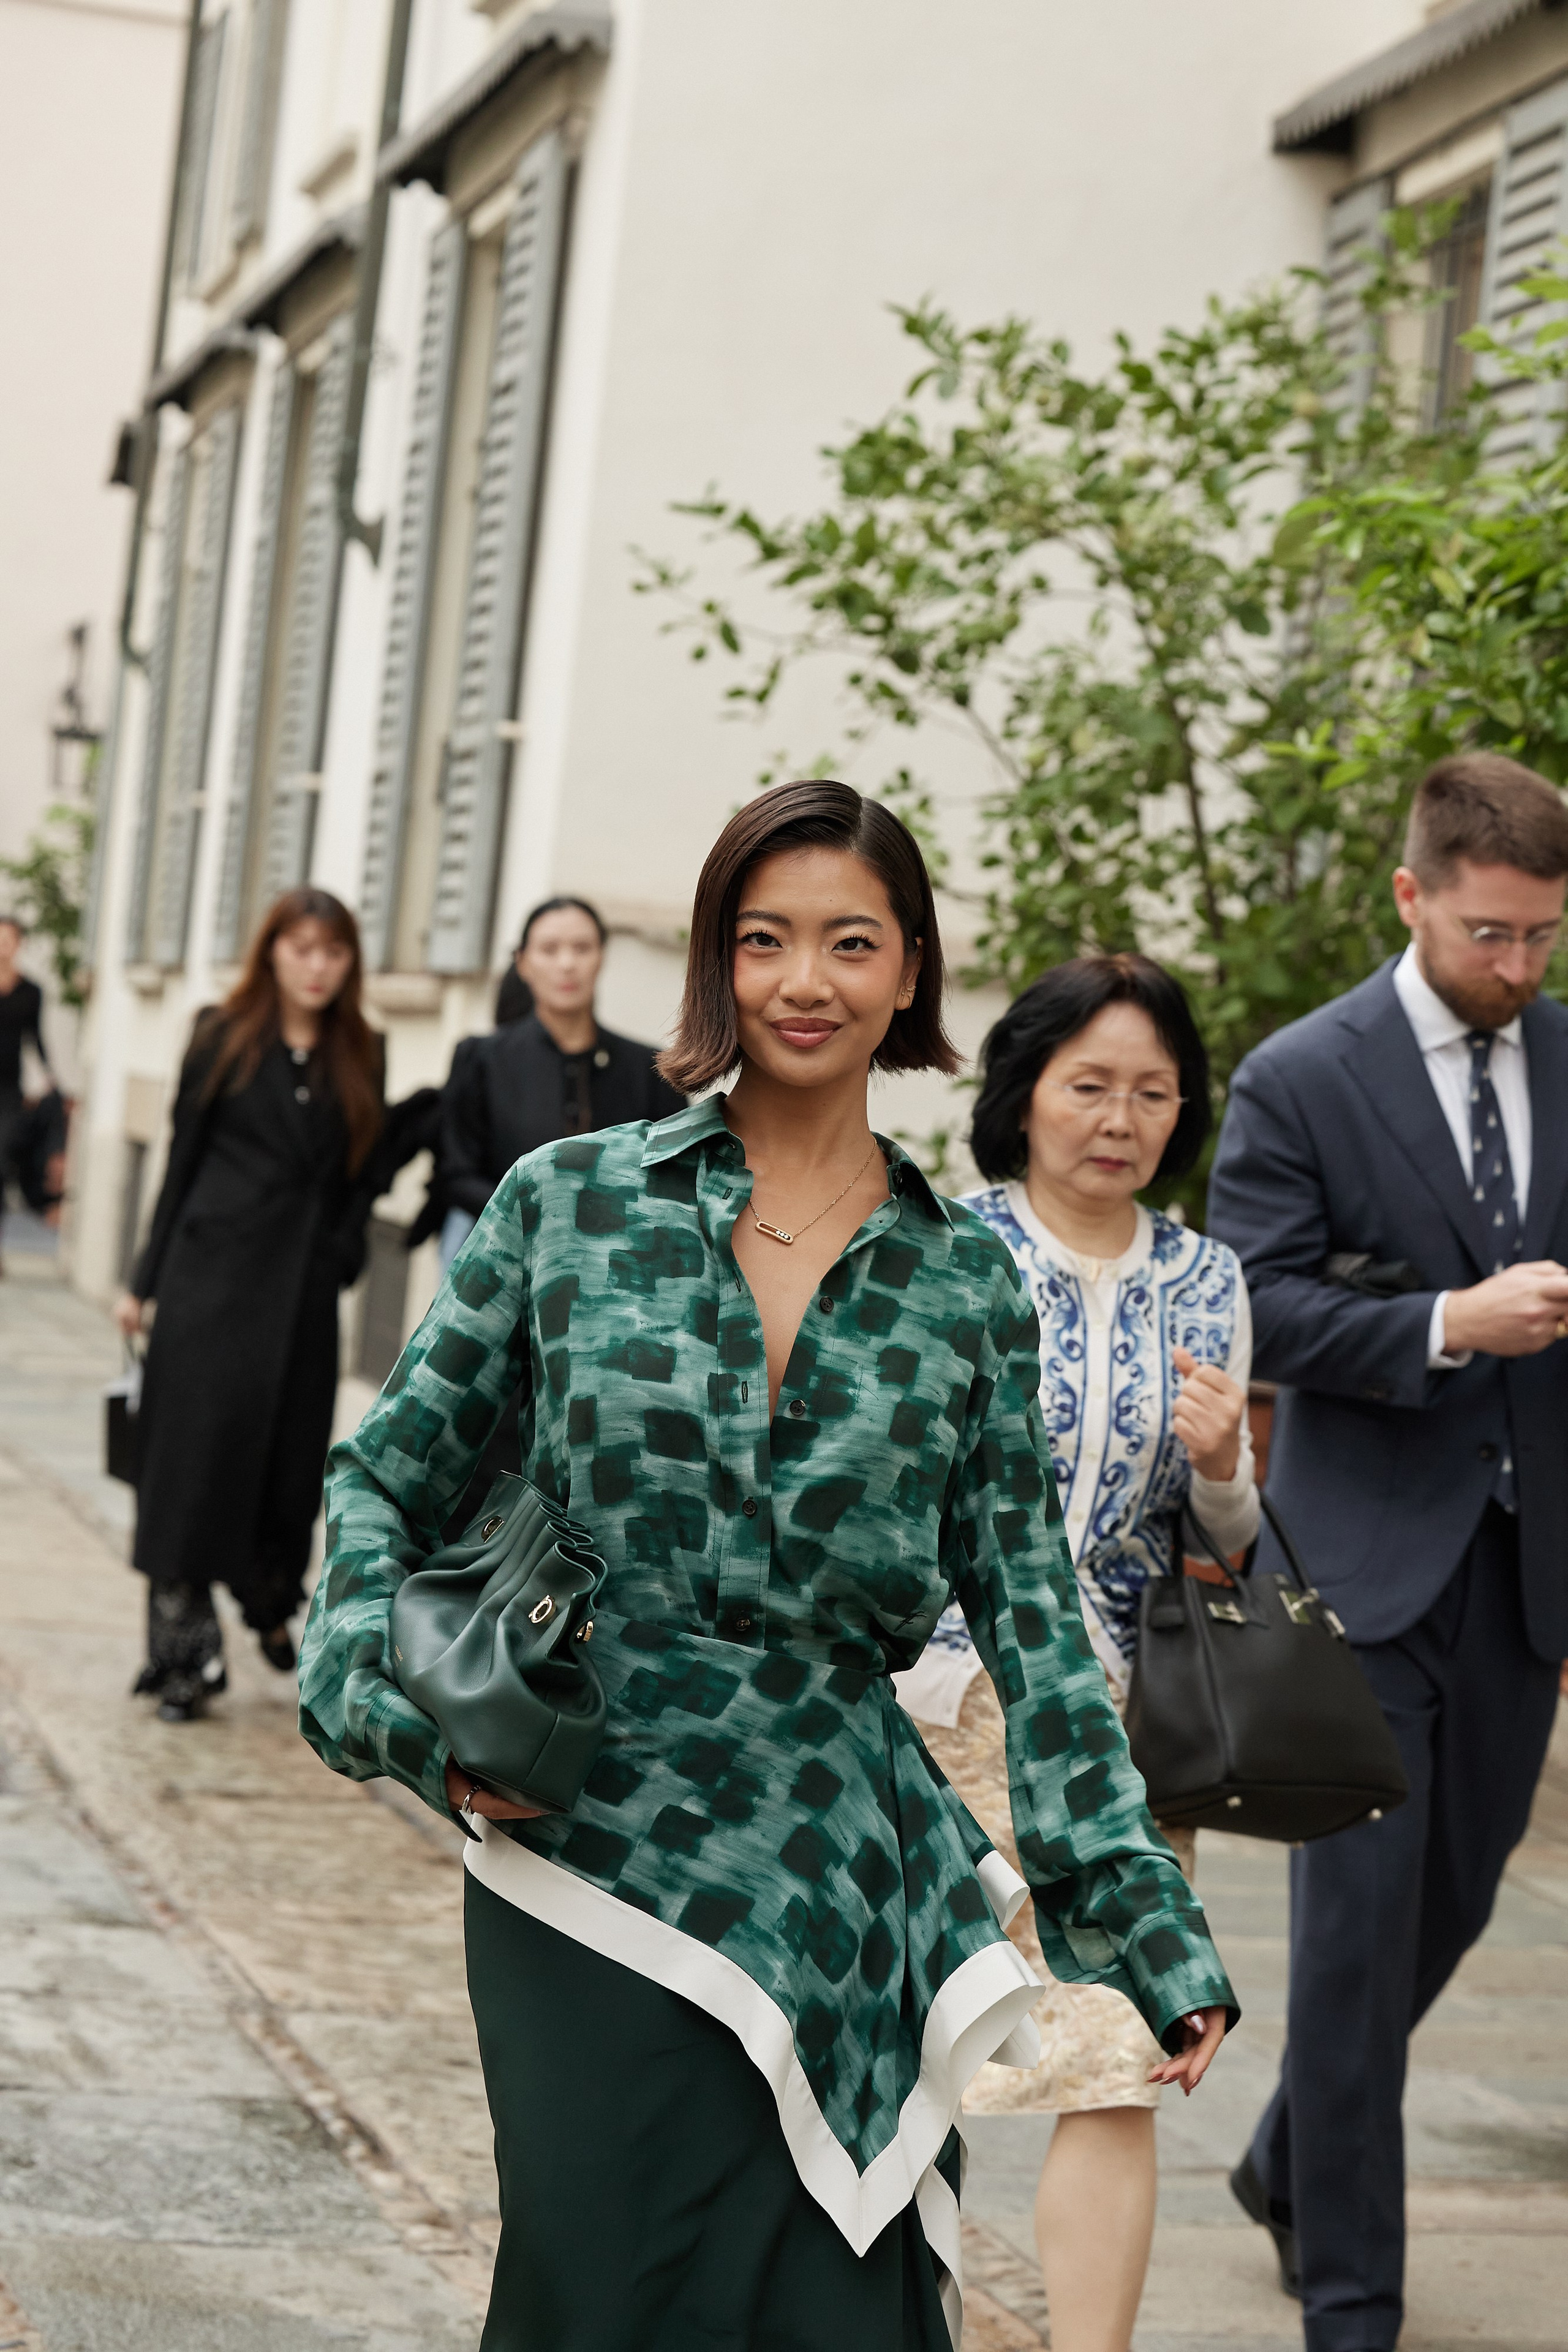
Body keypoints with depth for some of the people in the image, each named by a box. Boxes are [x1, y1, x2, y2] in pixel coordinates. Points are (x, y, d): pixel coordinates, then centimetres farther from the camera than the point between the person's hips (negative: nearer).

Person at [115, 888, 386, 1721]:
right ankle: (184, 1648, -4)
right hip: (215, 1271, -2)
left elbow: (363, 1174, 12)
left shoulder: (360, 1057, 8)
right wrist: (147, 1279, 5)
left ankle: (270, 1603, 32)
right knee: (196, 1449, -7)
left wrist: (343, 1251, -2)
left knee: (292, 1457, 7)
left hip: (304, 1285, 2)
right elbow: (184, 1159, 5)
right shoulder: (223, 1036, 3)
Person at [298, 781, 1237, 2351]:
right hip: (591, 1856, -1)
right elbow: (389, 1480, 9)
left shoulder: (965, 1282, 6)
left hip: (842, 1883, 2)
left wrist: (1147, 1923, 1)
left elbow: (1029, 1617, 6)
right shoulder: (571, 1201, 3)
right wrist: (407, 1712, -7)